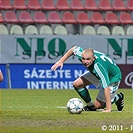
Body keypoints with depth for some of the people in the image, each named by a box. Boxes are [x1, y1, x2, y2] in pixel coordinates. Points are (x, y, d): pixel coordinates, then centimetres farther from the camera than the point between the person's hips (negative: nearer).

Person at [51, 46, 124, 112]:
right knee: (77, 84, -3)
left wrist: (108, 109, -46)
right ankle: (90, 105, 18)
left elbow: (106, 88, -45)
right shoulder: (80, 54, -27)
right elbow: (74, 49, -1)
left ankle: (118, 98, 21)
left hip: (113, 78, -7)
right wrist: (61, 61, -4)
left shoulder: (99, 67, -45)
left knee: (97, 105, -6)